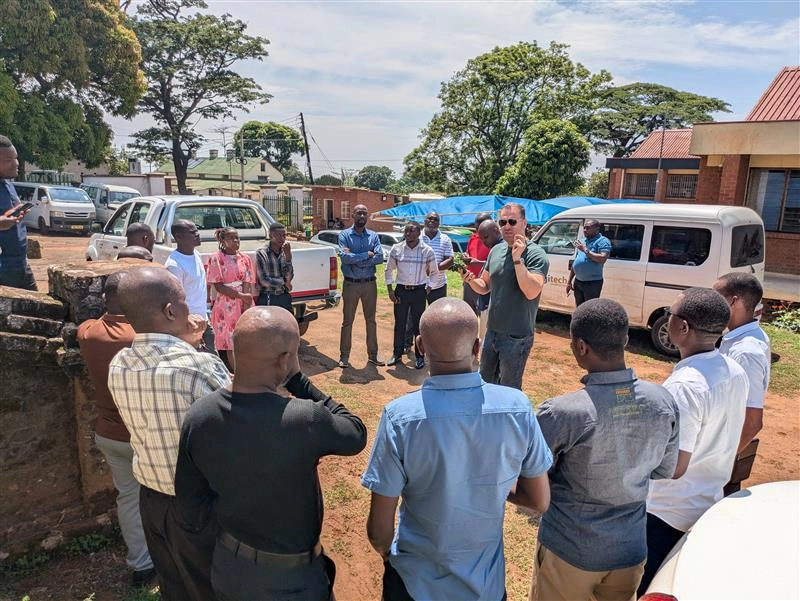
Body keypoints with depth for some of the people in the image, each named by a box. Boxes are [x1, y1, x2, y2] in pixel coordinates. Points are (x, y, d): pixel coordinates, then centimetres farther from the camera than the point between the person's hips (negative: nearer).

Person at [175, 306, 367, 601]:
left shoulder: (197, 416, -17)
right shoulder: (304, 419, -33)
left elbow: (192, 513, -6)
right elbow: (356, 435, -11)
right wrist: (297, 379, -15)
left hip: (227, 566, 5)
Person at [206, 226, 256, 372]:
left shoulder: (245, 259, 5)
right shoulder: (216, 258, -6)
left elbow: (247, 285, -1)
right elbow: (218, 286, -10)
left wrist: (246, 305, -14)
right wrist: (241, 295, -16)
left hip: (244, 304, 3)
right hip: (226, 307, -3)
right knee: (231, 343, 3)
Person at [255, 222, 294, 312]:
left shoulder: (285, 252, 5)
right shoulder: (262, 253, -10)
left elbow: (289, 276, -5)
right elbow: (264, 280, -14)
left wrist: (288, 256, -14)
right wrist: (283, 282, -3)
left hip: (284, 298, 5)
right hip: (267, 300, -5)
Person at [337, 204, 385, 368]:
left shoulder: (373, 236, 4)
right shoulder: (344, 235, -3)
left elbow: (380, 257, -10)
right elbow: (344, 257, -19)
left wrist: (356, 260, -18)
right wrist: (367, 254, -14)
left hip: (370, 284, 3)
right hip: (351, 284, -3)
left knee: (371, 320, 11)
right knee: (347, 321, 5)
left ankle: (372, 355, 22)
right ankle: (344, 356, 14)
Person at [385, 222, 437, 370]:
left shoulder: (427, 251, -3)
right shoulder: (396, 249, -1)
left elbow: (434, 272, 7)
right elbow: (389, 270, 7)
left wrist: (428, 288, -1)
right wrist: (390, 290, 1)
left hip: (419, 291, -1)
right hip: (401, 290, 1)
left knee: (418, 325, 4)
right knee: (399, 324, 7)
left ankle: (419, 357, 15)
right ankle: (397, 354, 20)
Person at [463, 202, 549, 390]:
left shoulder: (536, 254, -15)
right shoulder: (496, 250, 5)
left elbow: (531, 292, -28)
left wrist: (517, 259, -30)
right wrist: (471, 280, -8)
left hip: (517, 337, -7)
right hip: (492, 331, 7)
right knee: (485, 383, 21)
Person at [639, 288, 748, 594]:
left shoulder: (685, 386, -31)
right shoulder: (734, 371, -3)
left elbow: (674, 466, -28)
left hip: (666, 511, -8)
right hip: (709, 500, 8)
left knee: (638, 590, 13)